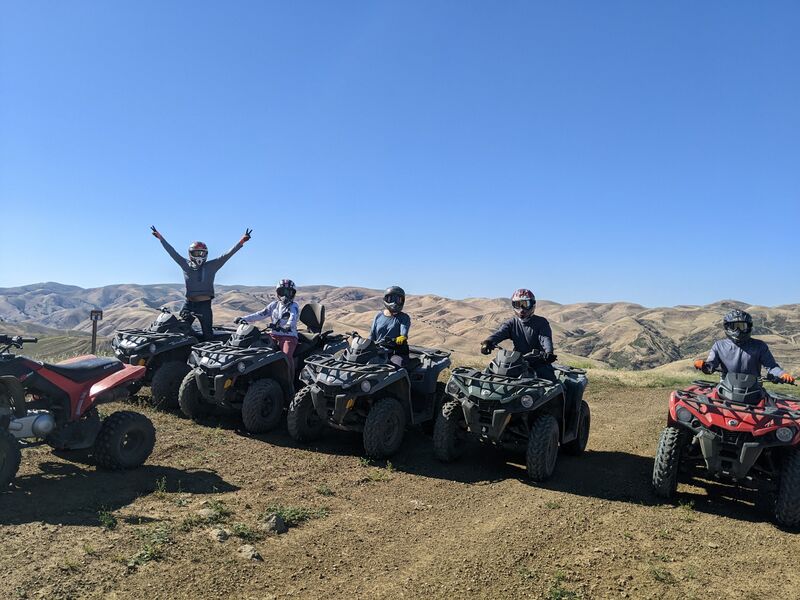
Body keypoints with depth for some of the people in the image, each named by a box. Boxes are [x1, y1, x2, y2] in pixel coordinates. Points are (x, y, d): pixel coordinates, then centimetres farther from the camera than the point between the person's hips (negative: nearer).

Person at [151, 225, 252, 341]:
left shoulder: (211, 266, 3)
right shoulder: (185, 265, 7)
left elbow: (227, 254, -3)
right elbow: (172, 251, 12)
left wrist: (242, 241, -12)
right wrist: (160, 237, 15)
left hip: (205, 305, -1)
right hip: (188, 304, 1)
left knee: (208, 335, 5)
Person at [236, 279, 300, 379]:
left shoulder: (294, 306, 1)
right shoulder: (274, 305, 17)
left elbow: (293, 317, -21)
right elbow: (260, 314, 11)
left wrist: (288, 326, -44)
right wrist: (244, 318, -2)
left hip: (289, 335, -5)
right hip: (274, 335, 5)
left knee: (287, 356, -30)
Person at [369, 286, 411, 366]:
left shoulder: (404, 318, 6)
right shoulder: (379, 316, 17)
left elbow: (404, 332, -14)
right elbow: (372, 335, 20)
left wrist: (403, 337, -37)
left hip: (396, 351, -3)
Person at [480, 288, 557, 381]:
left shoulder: (541, 322, 2)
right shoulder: (512, 323, 7)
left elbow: (545, 338, -15)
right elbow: (500, 333, -11)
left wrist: (548, 352, -37)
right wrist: (488, 341, -34)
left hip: (539, 362, -2)